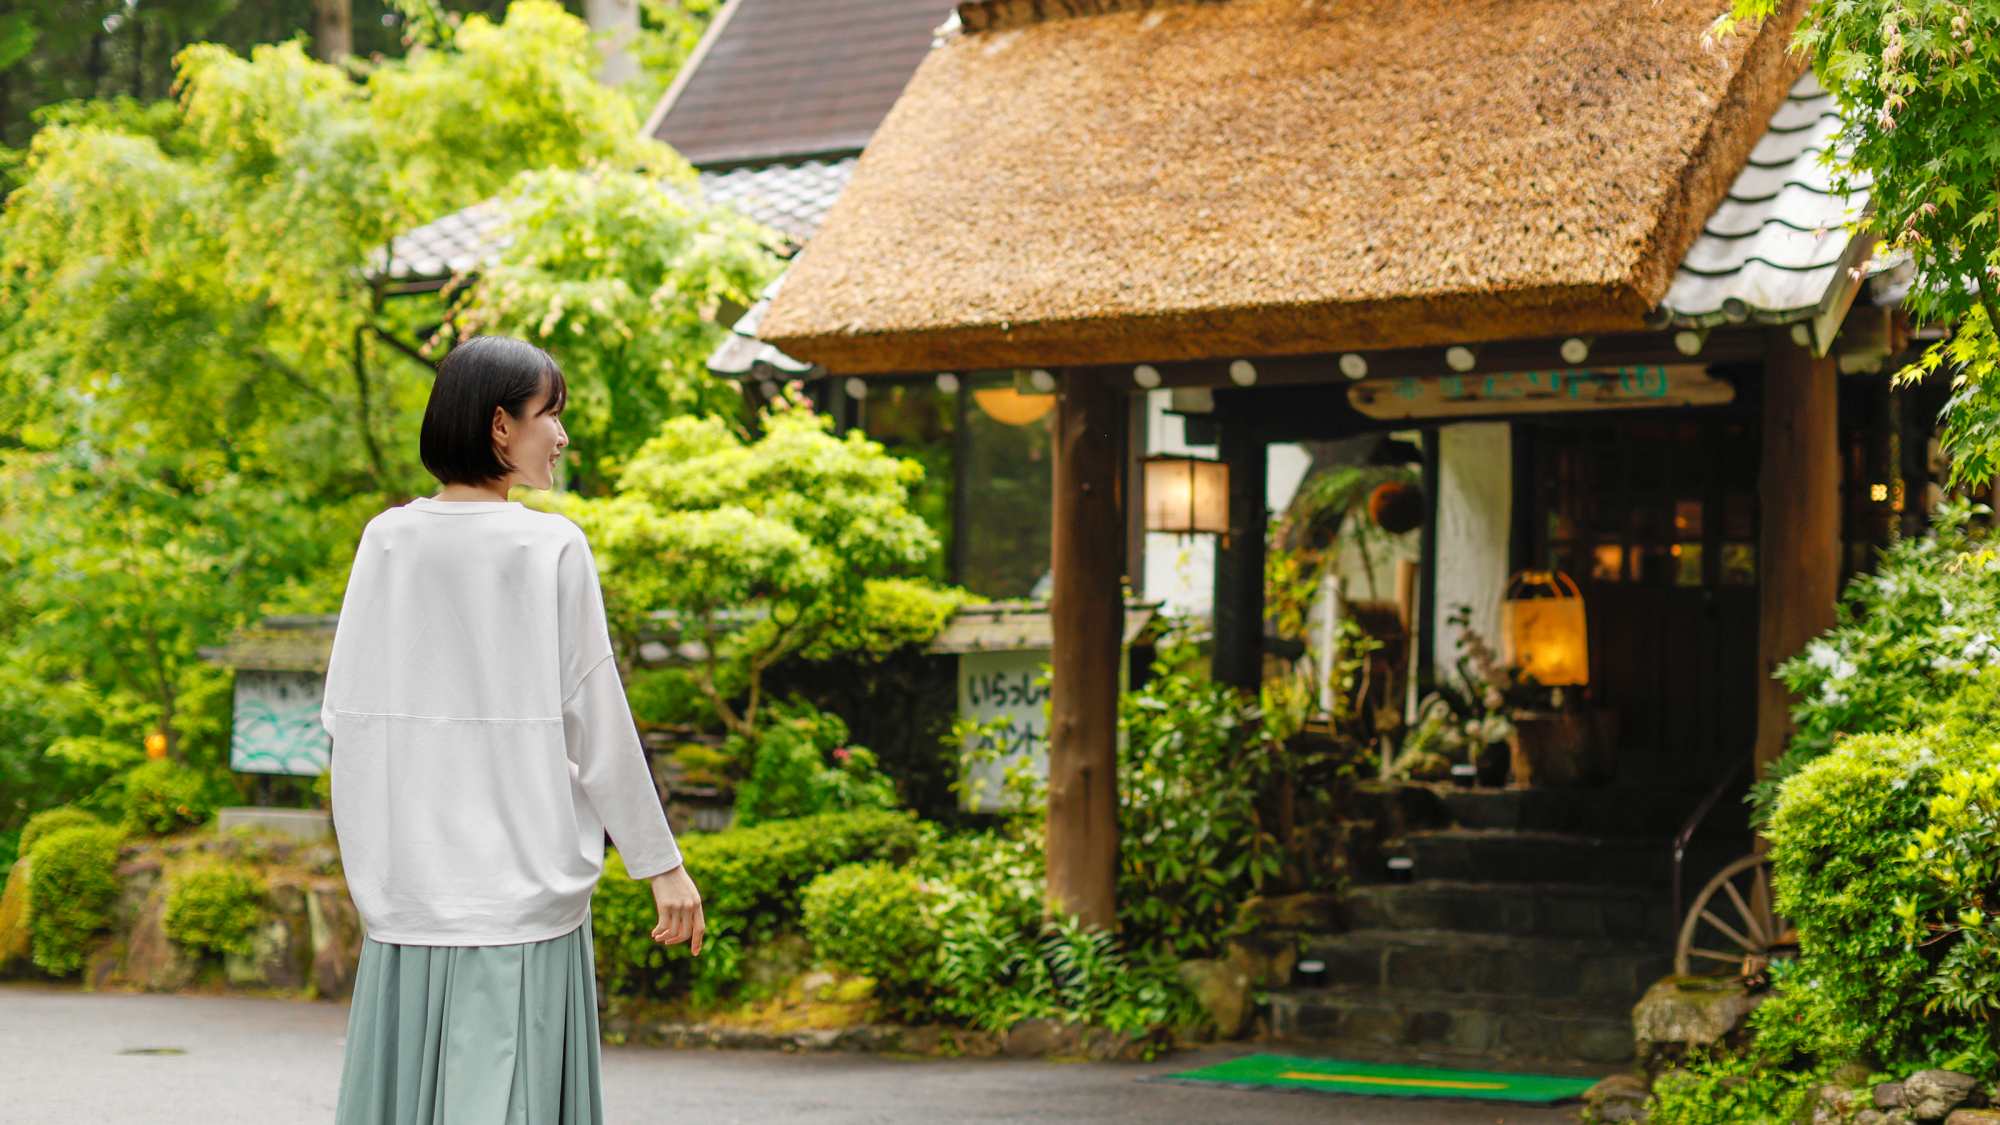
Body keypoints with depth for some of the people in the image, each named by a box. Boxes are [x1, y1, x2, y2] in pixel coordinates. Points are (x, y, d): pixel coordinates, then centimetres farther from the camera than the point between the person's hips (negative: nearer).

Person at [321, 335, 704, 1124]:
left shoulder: (389, 541, 2)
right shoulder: (552, 548, -8)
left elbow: (348, 713, 3)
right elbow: (595, 719, -7)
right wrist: (662, 862, 1)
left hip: (411, 875, 4)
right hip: (525, 874, -4)